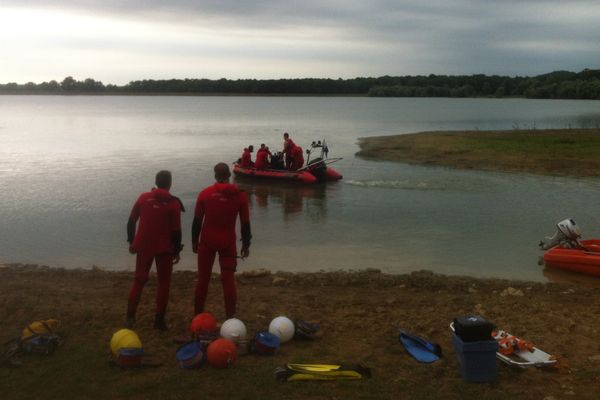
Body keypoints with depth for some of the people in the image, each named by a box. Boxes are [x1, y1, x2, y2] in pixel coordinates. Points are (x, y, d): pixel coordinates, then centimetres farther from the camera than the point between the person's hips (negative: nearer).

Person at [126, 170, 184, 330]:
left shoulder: (143, 197, 1)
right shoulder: (173, 203, -9)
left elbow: (131, 221, 4)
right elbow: (176, 230, -9)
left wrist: (131, 242, 14)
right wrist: (177, 250, 2)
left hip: (143, 246, 3)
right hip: (164, 248, -3)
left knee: (139, 280, 15)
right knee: (164, 283, 9)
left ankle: (130, 317, 14)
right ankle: (159, 320, 8)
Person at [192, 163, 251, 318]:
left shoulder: (205, 193, -5)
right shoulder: (240, 195, -4)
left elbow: (197, 221, -1)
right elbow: (245, 223, -1)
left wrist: (194, 241, 9)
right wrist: (246, 244, 8)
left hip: (207, 241, 0)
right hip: (228, 242, 0)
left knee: (203, 278, 11)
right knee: (228, 279, 5)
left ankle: (198, 314, 19)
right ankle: (230, 316, 5)